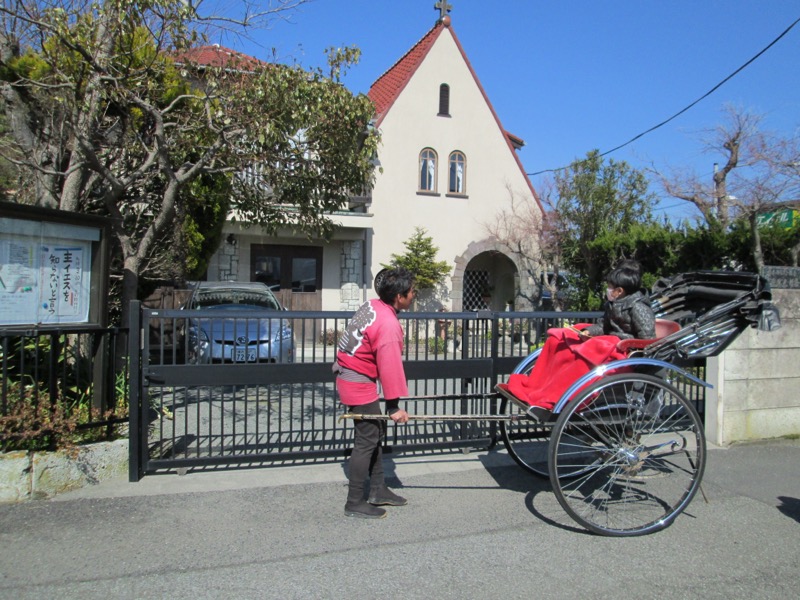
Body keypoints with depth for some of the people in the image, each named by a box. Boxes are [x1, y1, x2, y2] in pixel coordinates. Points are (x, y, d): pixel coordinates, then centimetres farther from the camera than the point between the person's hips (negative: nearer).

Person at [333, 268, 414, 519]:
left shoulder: (372, 306, 4)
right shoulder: (388, 324, -24)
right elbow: (389, 366, -23)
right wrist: (394, 405, -17)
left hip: (349, 375, 10)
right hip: (359, 384, -10)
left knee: (375, 432, 16)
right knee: (367, 440, -2)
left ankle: (378, 491, 27)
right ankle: (355, 503, 8)